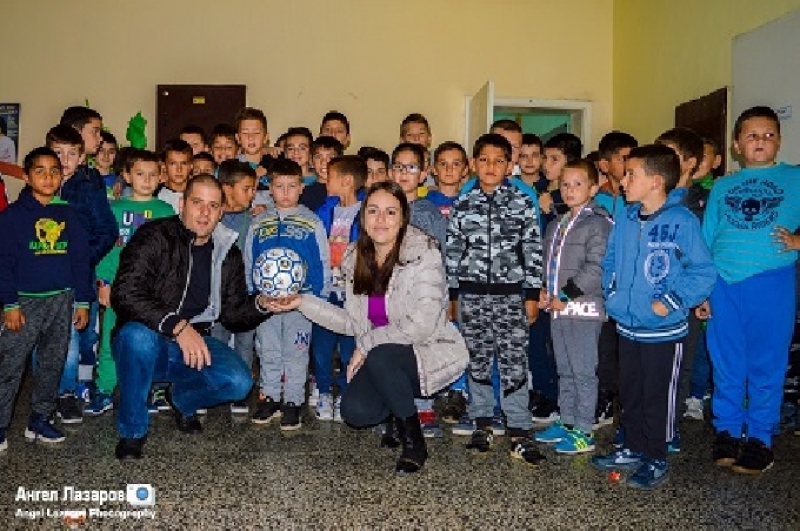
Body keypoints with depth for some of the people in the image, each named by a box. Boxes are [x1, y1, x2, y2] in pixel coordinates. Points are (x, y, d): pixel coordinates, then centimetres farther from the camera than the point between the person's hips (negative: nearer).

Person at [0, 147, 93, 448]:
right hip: (25, 301, -3)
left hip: (62, 300, 3)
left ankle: (40, 420, 22)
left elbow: (81, 259, 8)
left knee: (53, 364, 10)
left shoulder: (68, 215, 8)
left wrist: (83, 301, 5)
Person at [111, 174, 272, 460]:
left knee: (239, 382, -22)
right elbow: (124, 293, -24)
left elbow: (232, 314, 9)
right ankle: (132, 431, -11)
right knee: (137, 335, -38)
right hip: (149, 344, -3)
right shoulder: (154, 237, -10)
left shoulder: (228, 253, 5)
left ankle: (183, 399, 16)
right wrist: (177, 326, -34)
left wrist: (260, 304, -13)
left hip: (194, 344, 4)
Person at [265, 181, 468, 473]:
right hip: (379, 359, 5)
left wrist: (367, 343, -16)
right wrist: (303, 303, -3)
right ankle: (402, 407, 17)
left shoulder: (423, 254, -17)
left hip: (431, 352, -5)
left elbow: (420, 325, -23)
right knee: (355, 411, -18)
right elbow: (354, 322, 4)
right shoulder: (356, 257, 2)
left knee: (380, 356, -33)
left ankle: (414, 440, -9)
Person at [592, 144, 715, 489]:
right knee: (629, 393, 18)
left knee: (658, 397, 9)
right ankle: (634, 449, 36)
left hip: (663, 330, -6)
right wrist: (612, 292, 4)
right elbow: (610, 261, 16)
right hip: (627, 325, 6)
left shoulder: (682, 221, -16)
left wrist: (672, 302, -18)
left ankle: (656, 461, 26)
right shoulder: (625, 220, 3)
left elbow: (703, 273, -14)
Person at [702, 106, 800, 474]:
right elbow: (706, 240, 12)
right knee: (726, 363, 8)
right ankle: (726, 430, 22)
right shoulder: (722, 187, 14)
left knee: (767, 364, 4)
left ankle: (759, 438, 17)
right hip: (724, 283, 2)